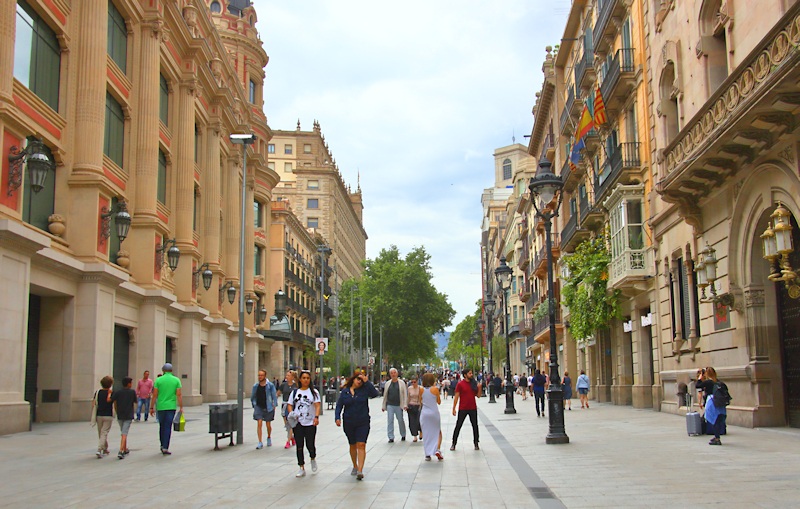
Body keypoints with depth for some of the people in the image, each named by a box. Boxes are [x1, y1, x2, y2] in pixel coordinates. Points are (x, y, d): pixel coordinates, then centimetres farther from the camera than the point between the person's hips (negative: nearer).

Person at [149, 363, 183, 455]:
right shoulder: (176, 380, 0)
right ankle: (165, 448, -6)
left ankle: (162, 445, 23)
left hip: (160, 407, 1)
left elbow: (155, 395, -1)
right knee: (168, 427, 0)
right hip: (171, 406, -1)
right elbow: (179, 395, -4)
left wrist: (152, 407, 5)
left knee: (162, 427, 17)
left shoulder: (158, 380, 0)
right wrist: (181, 407, 0)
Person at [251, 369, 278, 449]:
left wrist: (274, 405, -6)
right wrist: (254, 404, 10)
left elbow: (274, 396, -1)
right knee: (259, 423, -10)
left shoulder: (270, 385, -5)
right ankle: (260, 443, -8)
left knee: (268, 424, 10)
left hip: (268, 408, -1)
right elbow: (252, 397, 15)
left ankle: (269, 437, 38)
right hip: (258, 407, 1)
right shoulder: (255, 386, 2)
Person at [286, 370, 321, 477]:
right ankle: (302, 468, 10)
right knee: (299, 446, 2)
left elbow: (318, 405, -5)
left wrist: (316, 417, -21)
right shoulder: (295, 392, 11)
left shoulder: (314, 392, 4)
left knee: (310, 444, -3)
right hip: (298, 423, 2)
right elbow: (290, 405, 10)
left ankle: (313, 459, 30)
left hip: (310, 423, -2)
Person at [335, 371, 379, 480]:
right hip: (349, 423, 2)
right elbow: (339, 405, 3)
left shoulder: (364, 389, -2)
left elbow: (375, 393, -19)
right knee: (353, 445, 15)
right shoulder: (345, 392, 2)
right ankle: (355, 466, 34)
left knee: (361, 445, -12)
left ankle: (360, 471, -17)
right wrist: (337, 417, -11)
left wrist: (367, 382, -19)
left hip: (363, 422, -2)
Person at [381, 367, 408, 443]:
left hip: (398, 405, -2)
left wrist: (405, 405, -9)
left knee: (401, 420, 7)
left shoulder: (401, 383, 2)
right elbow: (385, 395, 11)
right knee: (390, 421, -2)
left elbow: (405, 394, -1)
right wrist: (384, 406, 10)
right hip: (390, 405, 2)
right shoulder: (388, 383, 8)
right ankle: (391, 437, 3)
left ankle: (403, 435, 25)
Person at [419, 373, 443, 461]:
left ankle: (427, 454, 8)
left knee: (426, 434, 10)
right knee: (438, 432, 15)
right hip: (434, 413, -2)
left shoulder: (421, 390, -2)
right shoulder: (435, 389, -9)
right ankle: (437, 449, -4)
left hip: (424, 413, 2)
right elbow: (439, 402, 2)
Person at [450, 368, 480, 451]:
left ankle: (476, 443, 17)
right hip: (463, 409, -3)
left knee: (475, 426, 6)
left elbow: (477, 395, 9)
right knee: (458, 426, 2)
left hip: (473, 408, 4)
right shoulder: (460, 384, -7)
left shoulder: (474, 383, 5)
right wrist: (454, 408, -8)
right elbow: (456, 397, -6)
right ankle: (454, 444, 11)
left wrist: (479, 388, -9)